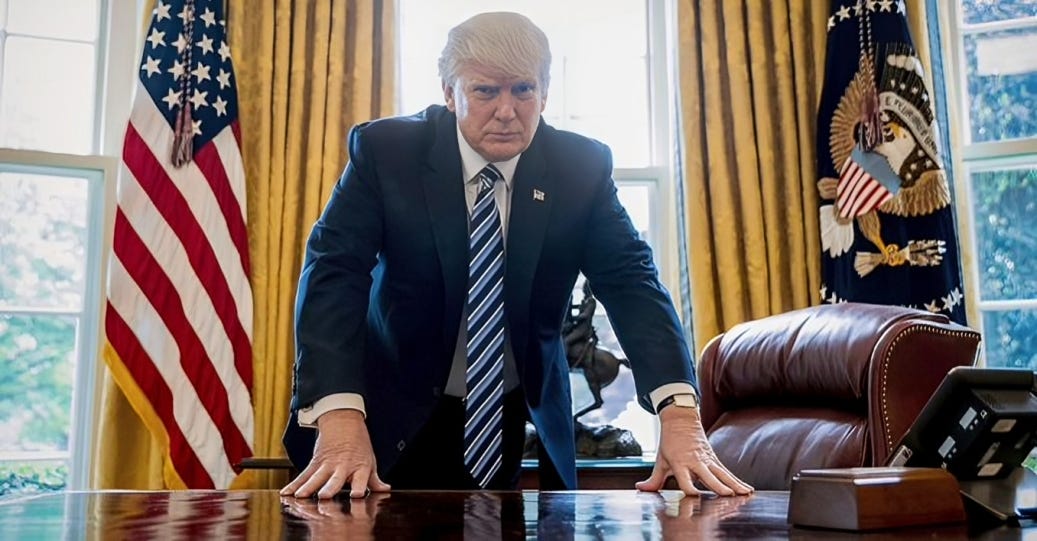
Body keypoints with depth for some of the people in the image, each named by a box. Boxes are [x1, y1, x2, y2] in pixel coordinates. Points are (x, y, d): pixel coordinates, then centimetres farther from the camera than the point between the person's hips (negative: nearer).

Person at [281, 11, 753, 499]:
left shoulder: (582, 167, -9)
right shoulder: (385, 151, -14)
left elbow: (630, 280, -15)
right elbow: (333, 271, -22)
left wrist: (680, 413, -31)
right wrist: (339, 417, -37)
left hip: (524, 420, 2)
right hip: (401, 416, -1)